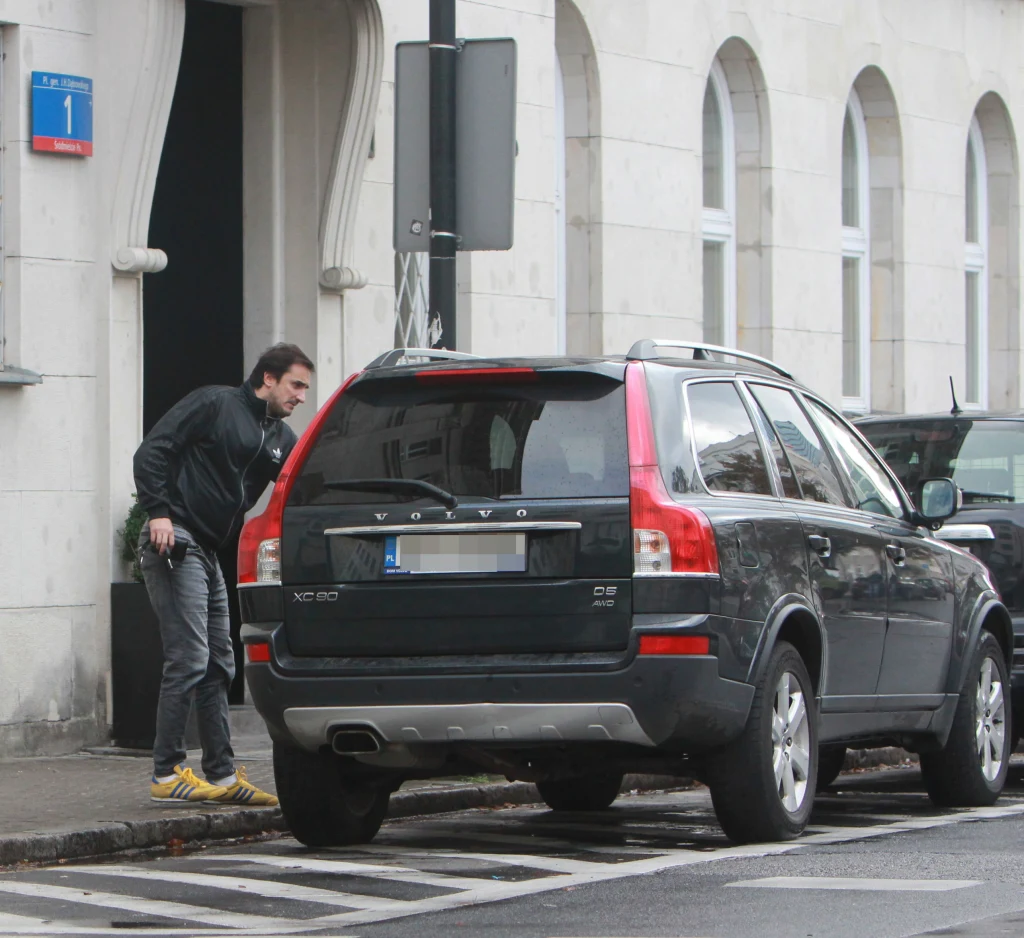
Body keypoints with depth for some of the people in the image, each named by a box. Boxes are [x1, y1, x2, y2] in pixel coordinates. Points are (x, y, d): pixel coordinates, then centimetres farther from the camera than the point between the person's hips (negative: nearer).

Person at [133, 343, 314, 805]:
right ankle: (167, 774, -8)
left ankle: (222, 775, 15)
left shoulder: (279, 438, 17)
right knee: (189, 658, -12)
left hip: (207, 554, 9)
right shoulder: (213, 405, -6)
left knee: (218, 665, 10)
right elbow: (151, 451, -10)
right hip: (173, 543, -9)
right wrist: (158, 512, -19)